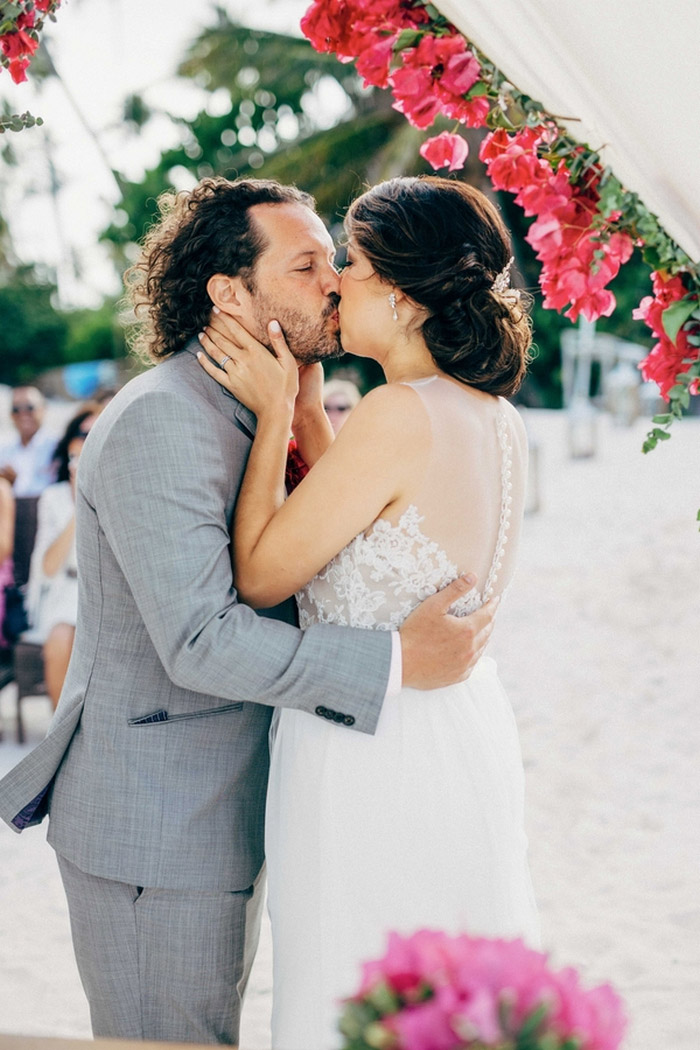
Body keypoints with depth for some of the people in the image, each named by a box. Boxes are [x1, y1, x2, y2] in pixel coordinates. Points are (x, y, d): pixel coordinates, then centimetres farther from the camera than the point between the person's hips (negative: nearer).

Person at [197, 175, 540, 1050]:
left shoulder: (399, 415, -22)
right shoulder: (499, 419, 4)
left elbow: (260, 576, -16)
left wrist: (273, 411, -9)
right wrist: (304, 399, 12)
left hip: (373, 749, -9)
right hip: (469, 730, 9)